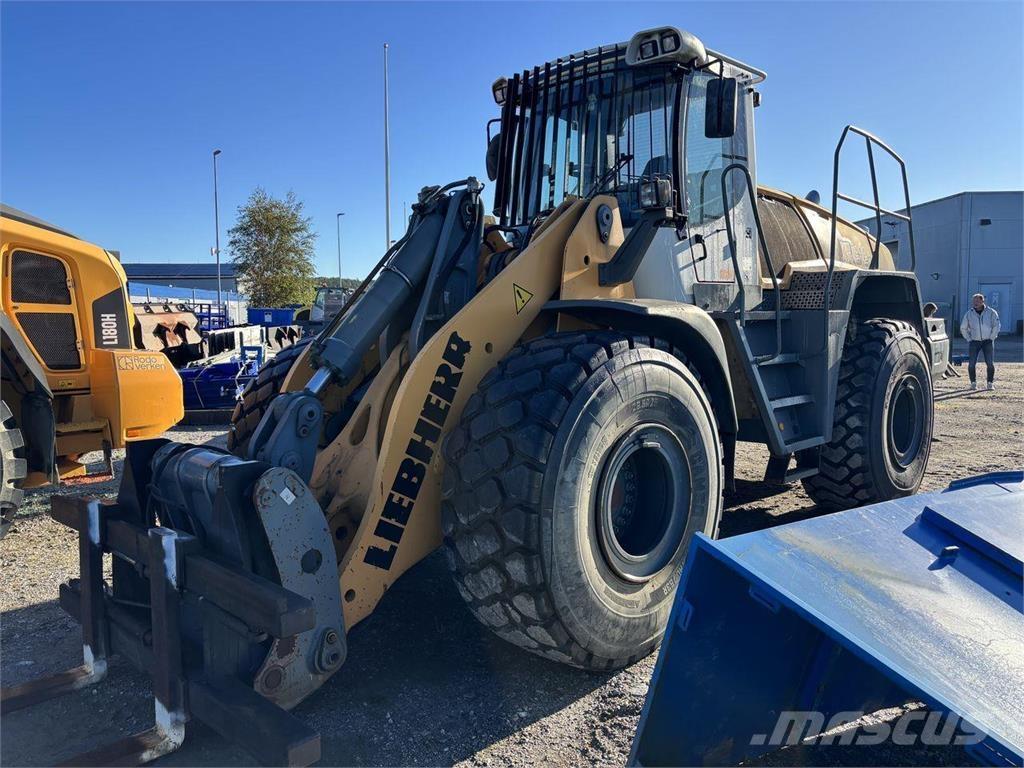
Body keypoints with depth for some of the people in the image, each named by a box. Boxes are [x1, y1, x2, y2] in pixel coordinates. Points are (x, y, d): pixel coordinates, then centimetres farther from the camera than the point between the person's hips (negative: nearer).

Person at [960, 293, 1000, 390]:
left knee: (990, 363, -6)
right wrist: (969, 339, 4)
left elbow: (996, 326, -1)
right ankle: (973, 383, 5)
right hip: (974, 342, 1)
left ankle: (990, 383, 4)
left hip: (987, 341, -1)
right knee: (971, 364, -6)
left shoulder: (991, 312, 0)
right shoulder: (969, 314, 4)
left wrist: (991, 338, -6)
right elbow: (963, 328, 12)